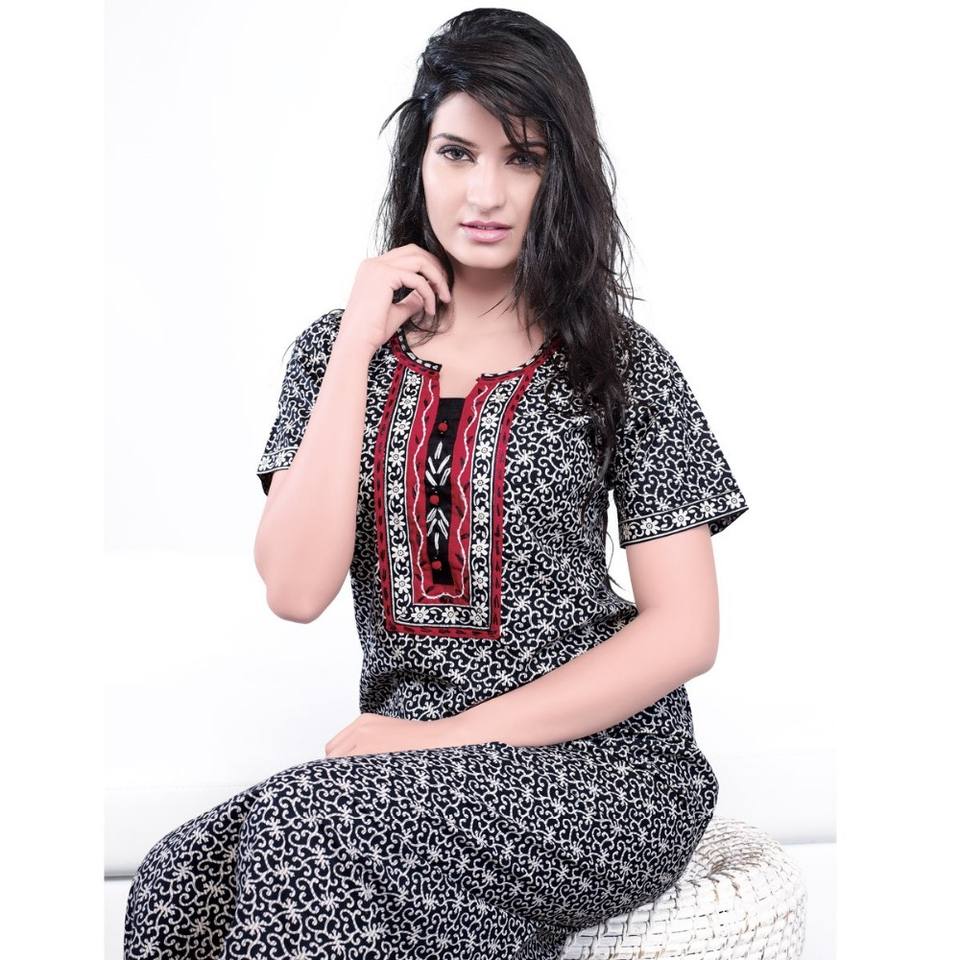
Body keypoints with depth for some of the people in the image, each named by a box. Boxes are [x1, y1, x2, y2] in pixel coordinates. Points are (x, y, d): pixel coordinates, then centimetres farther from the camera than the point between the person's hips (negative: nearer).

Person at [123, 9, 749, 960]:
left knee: (308, 828, -30)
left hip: (603, 766, -2)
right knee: (181, 879, -26)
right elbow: (296, 590, -7)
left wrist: (447, 737, -12)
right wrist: (358, 347, -10)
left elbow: (684, 630, -5)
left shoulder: (619, 363, -1)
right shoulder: (338, 352, 6)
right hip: (406, 761, 3)